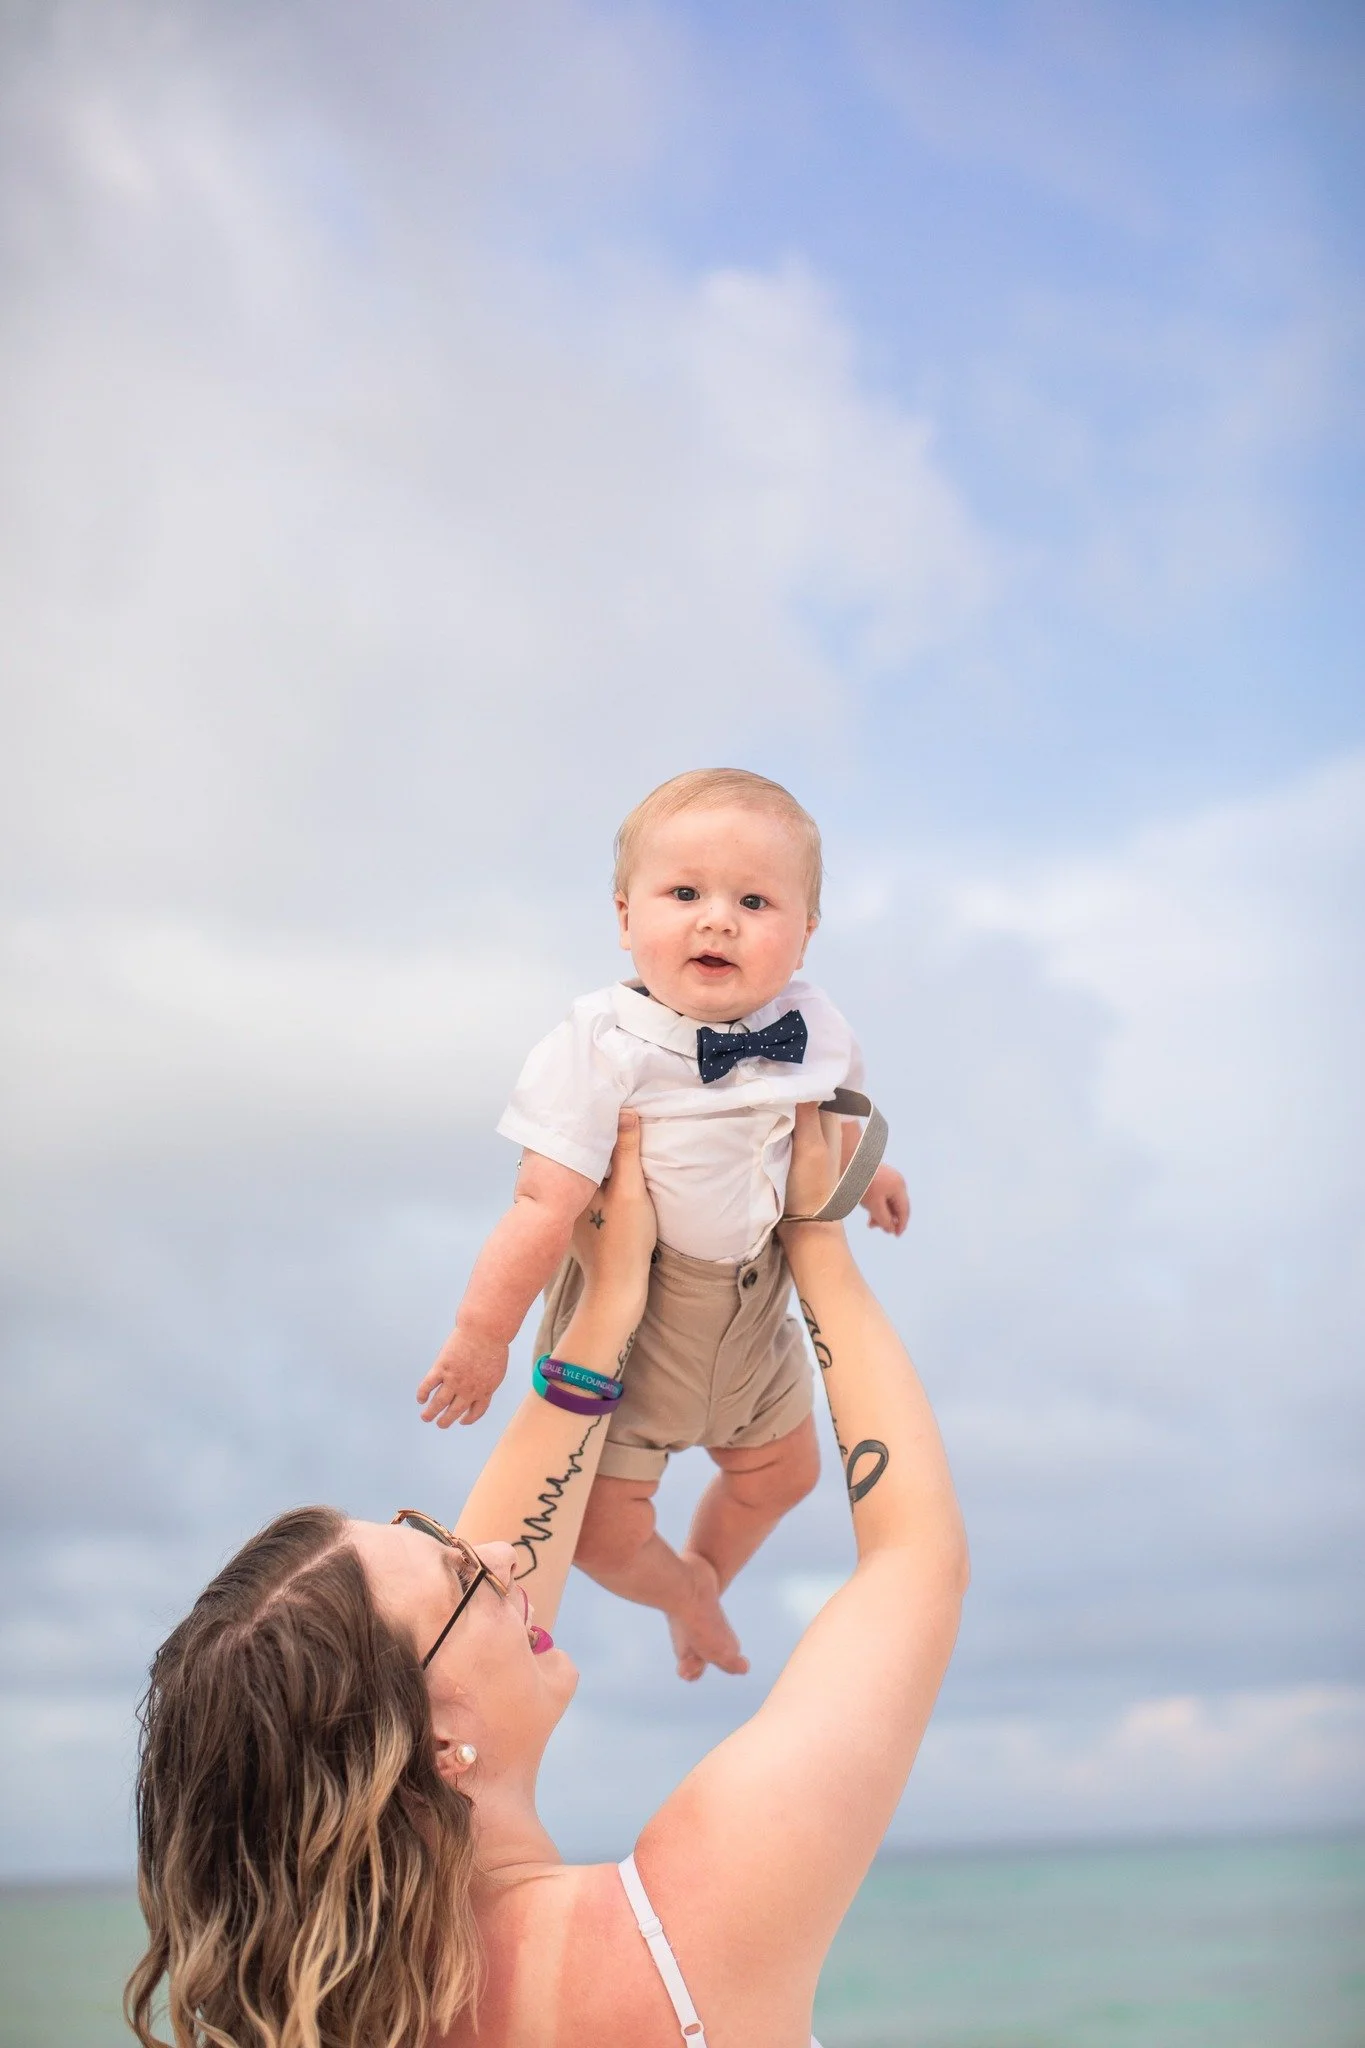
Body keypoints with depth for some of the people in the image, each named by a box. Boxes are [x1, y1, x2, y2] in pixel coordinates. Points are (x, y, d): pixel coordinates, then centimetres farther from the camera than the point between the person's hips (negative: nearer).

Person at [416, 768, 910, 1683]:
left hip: (753, 1307, 5)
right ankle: (684, 1590, 38)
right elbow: (545, 1208, -33)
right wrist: (482, 1333, -30)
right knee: (606, 1536, 1)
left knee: (781, 1472, 25)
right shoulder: (606, 1049, -33)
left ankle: (701, 1573, 58)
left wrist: (863, 1174, 28)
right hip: (627, 1317, -5)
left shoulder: (813, 1030, -15)